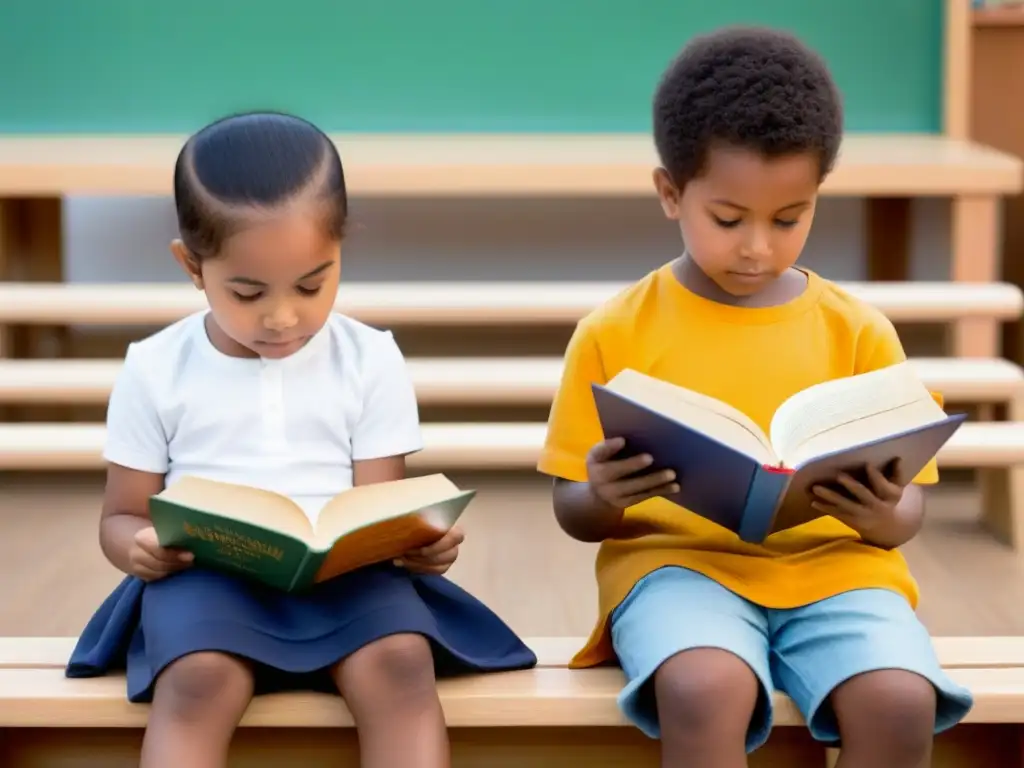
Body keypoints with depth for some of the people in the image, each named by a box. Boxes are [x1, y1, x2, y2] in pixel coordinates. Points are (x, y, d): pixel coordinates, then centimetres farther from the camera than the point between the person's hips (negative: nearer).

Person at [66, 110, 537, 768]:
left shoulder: (372, 361, 5)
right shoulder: (155, 369, 5)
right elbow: (121, 515, 11)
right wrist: (139, 546, -14)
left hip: (346, 574, 1)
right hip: (206, 577, 0)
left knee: (402, 664, -30)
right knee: (197, 682, -33)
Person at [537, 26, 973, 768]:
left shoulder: (859, 332, 7)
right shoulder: (615, 332, 3)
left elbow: (907, 505, 9)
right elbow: (572, 511, 7)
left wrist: (885, 517, -15)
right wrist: (604, 497, -18)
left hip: (836, 567, 2)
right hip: (678, 564, -1)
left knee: (901, 702, -29)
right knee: (703, 691, -35)